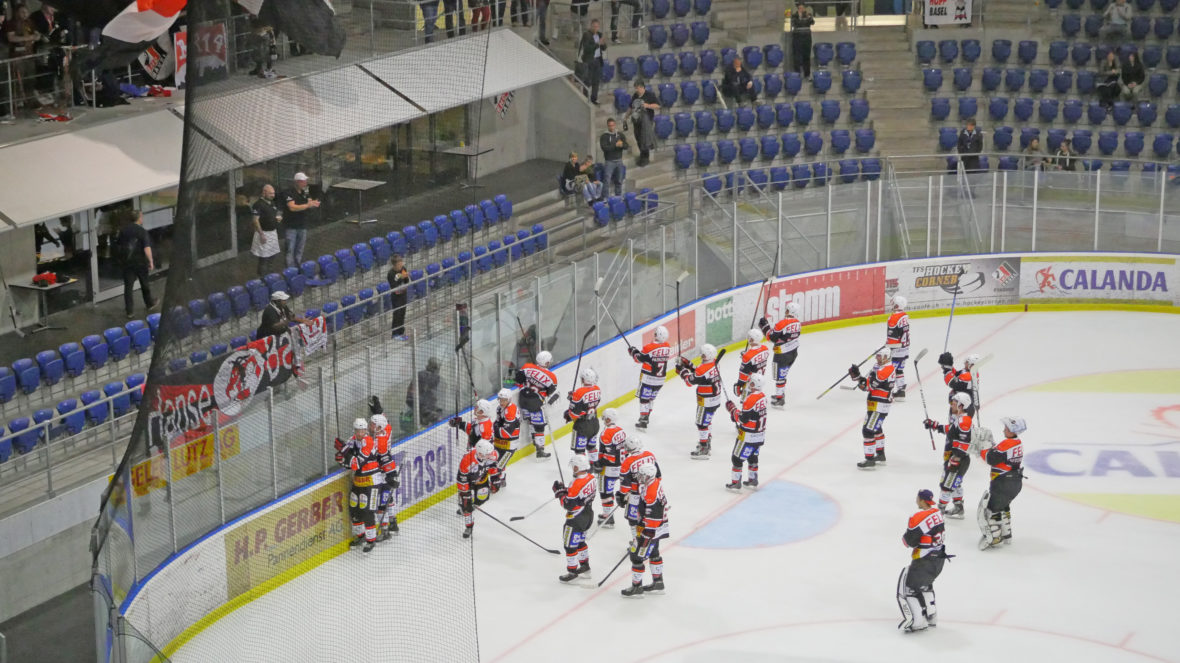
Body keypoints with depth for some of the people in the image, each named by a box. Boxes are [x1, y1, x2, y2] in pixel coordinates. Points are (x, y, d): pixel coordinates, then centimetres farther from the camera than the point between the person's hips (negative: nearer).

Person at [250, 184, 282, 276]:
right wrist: (261, 234, -22)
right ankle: (262, 278, 0)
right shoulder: (258, 204, -14)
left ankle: (269, 272, 26)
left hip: (273, 232, 8)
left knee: (272, 255, 14)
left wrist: (279, 218, 2)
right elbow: (256, 220, -18)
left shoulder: (272, 203, 12)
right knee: (264, 258, -6)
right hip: (264, 233, -8)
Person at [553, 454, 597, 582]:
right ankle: (585, 566, 40)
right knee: (579, 541, 27)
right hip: (588, 514, 9)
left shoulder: (577, 484, -30)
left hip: (576, 519, -9)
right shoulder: (590, 478, -3)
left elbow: (568, 504, -25)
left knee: (570, 545, 4)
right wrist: (566, 490, 2)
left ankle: (572, 572, 12)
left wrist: (559, 492, -12)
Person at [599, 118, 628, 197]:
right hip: (609, 161, -4)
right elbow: (604, 148, -15)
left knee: (619, 181, 11)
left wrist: (622, 144, -21)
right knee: (607, 181, -12)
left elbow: (626, 146, 2)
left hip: (619, 161, 4)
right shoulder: (604, 136, -2)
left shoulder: (621, 135, 10)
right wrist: (615, 145, -20)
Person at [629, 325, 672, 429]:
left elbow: (639, 359, -11)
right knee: (651, 398, 21)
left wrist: (634, 352, 10)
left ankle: (643, 421, -4)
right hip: (660, 379, 6)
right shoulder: (667, 347, -3)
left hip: (648, 378, -6)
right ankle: (646, 416, 33)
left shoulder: (649, 347, -21)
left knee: (644, 398, 1)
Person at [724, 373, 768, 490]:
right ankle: (753, 480, 31)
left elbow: (743, 419, -23)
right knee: (753, 456, 23)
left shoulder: (750, 399, -25)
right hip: (760, 434, 8)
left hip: (748, 435, -8)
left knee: (737, 457, 3)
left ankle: (736, 482, 6)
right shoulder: (763, 396, 2)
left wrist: (732, 409, -10)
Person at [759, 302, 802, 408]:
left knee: (779, 376, 4)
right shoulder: (797, 323, -1)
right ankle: (781, 395, 33)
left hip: (782, 354, -8)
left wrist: (765, 326, -8)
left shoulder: (782, 323, -24)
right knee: (783, 374, 23)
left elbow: (772, 337, -19)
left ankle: (779, 399, 10)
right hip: (793, 353, 8)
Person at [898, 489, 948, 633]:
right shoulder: (938, 513, 3)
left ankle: (918, 621, -2)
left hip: (924, 560, -9)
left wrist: (905, 537, 4)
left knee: (907, 587, 1)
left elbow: (910, 541, -16)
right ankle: (931, 616, 34)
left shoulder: (917, 519, -23)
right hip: (939, 557, 9)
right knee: (925, 584, 28)